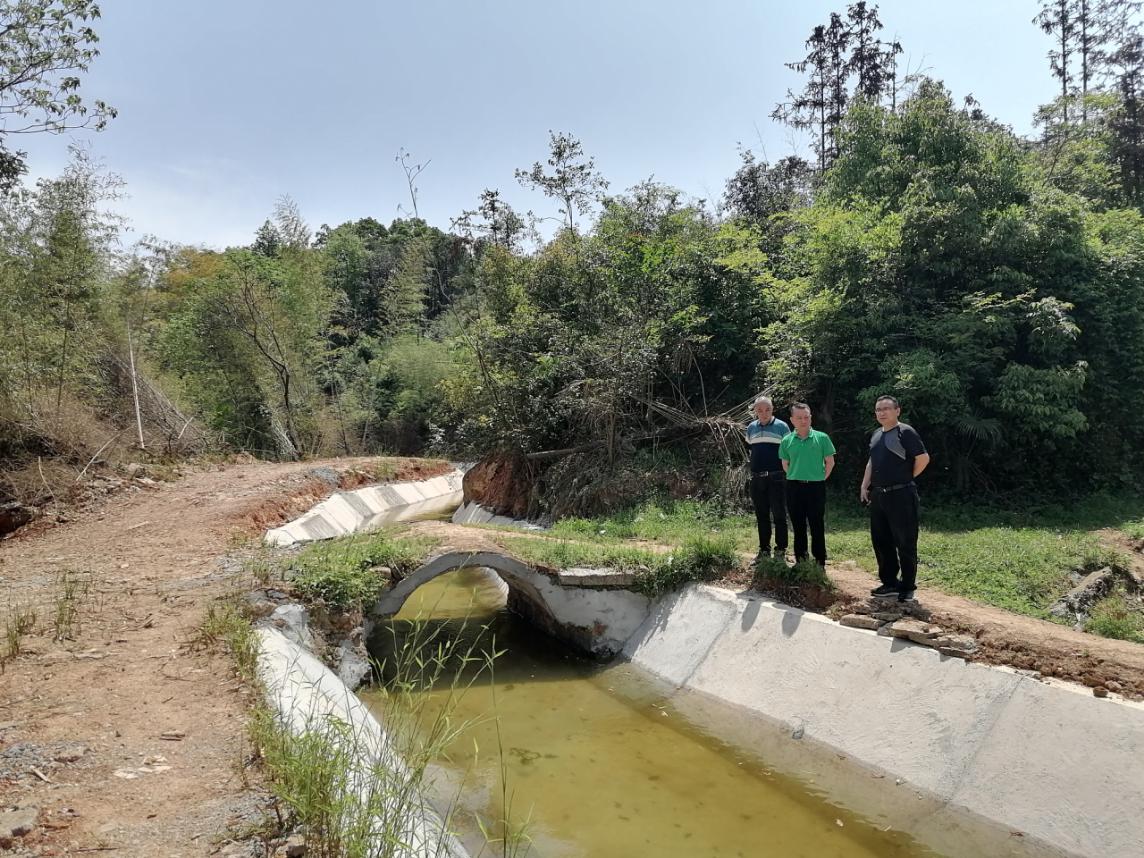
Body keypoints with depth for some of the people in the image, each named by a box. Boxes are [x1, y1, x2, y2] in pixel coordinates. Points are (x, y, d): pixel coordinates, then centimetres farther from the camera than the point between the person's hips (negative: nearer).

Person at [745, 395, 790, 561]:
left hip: (776, 477, -4)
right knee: (761, 516, 9)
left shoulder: (781, 427, -3)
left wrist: (787, 472, -3)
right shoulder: (751, 428, 9)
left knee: (779, 515, -1)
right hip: (756, 478, 4)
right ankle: (764, 549, 18)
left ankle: (781, 550, 7)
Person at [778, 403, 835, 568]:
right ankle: (800, 561, 20)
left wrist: (820, 479, 2)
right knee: (798, 526, 10)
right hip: (794, 487, 2)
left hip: (816, 487, -2)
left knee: (817, 526, 2)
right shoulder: (787, 441, 2)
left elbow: (830, 462, 3)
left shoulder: (822, 438, -3)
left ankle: (820, 562, 11)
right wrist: (796, 478, 7)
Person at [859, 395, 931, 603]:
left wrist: (906, 478, -3)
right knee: (880, 540, 13)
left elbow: (923, 458, -14)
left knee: (905, 543, 0)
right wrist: (864, 486, 14)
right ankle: (890, 582, 24)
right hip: (878, 496, 8)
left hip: (901, 496, -8)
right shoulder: (876, 435, 14)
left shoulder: (905, 432, -10)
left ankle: (908, 587, 10)